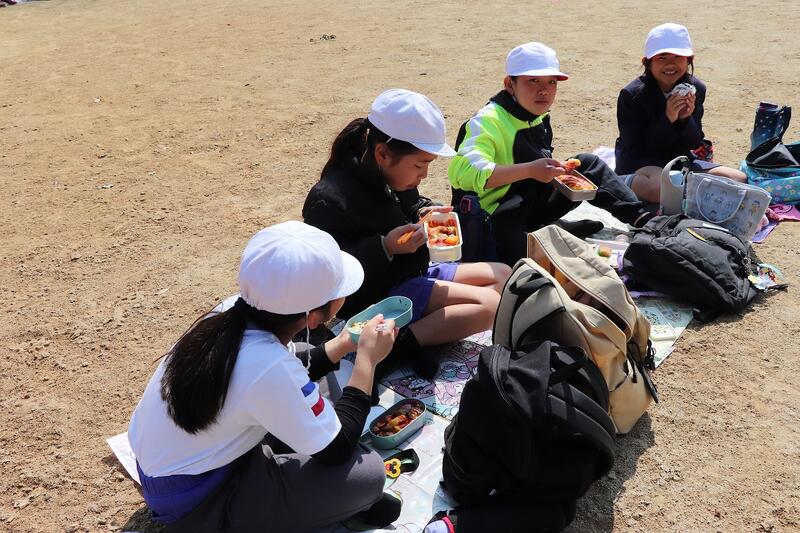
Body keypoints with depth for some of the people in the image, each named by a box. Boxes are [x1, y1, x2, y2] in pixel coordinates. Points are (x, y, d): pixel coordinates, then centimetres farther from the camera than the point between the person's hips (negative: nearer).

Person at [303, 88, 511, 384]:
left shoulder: (394, 177, 3)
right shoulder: (329, 200, -24)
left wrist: (423, 213, -1)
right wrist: (385, 247, -33)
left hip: (412, 273, 10)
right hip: (377, 296, -10)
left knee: (502, 275, 10)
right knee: (487, 304, -19)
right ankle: (397, 346, -22)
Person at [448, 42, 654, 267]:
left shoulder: (540, 117, 9)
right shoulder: (488, 121, -20)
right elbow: (462, 172, -38)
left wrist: (559, 171, 2)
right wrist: (530, 170, -40)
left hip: (533, 210, 9)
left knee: (588, 163, 6)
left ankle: (642, 219, 9)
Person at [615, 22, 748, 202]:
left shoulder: (695, 89, 0)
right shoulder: (631, 94, -14)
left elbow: (695, 143, 2)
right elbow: (634, 149, -18)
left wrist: (686, 119, -19)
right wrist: (668, 120, -27)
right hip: (638, 163, -6)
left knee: (739, 180, -8)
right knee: (661, 186, -41)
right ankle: (626, 183, -11)